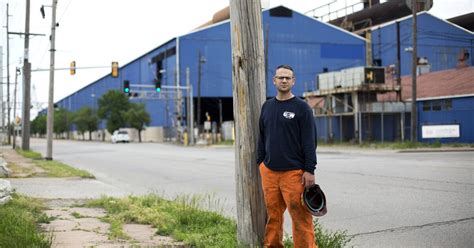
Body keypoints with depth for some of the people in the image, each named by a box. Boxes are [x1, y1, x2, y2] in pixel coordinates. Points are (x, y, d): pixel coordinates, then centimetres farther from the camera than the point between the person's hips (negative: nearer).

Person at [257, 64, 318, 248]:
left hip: (294, 172, -4)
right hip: (269, 171, 4)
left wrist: (309, 170, -11)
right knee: (273, 215, 7)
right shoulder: (267, 106, 13)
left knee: (300, 216, -6)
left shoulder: (301, 107, -1)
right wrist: (260, 162, 14)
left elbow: (309, 142, -6)